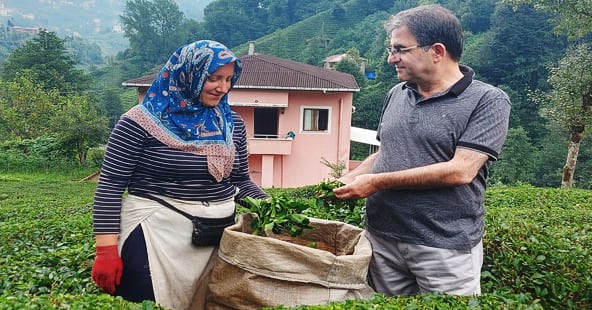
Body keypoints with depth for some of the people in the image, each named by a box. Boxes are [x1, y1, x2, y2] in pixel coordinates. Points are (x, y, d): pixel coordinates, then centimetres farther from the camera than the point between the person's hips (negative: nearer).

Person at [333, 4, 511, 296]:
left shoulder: (488, 101, -9)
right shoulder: (396, 94, 9)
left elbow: (460, 171, -19)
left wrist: (376, 182, -18)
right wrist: (348, 179, 0)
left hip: (444, 247, -5)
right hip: (381, 238, 5)